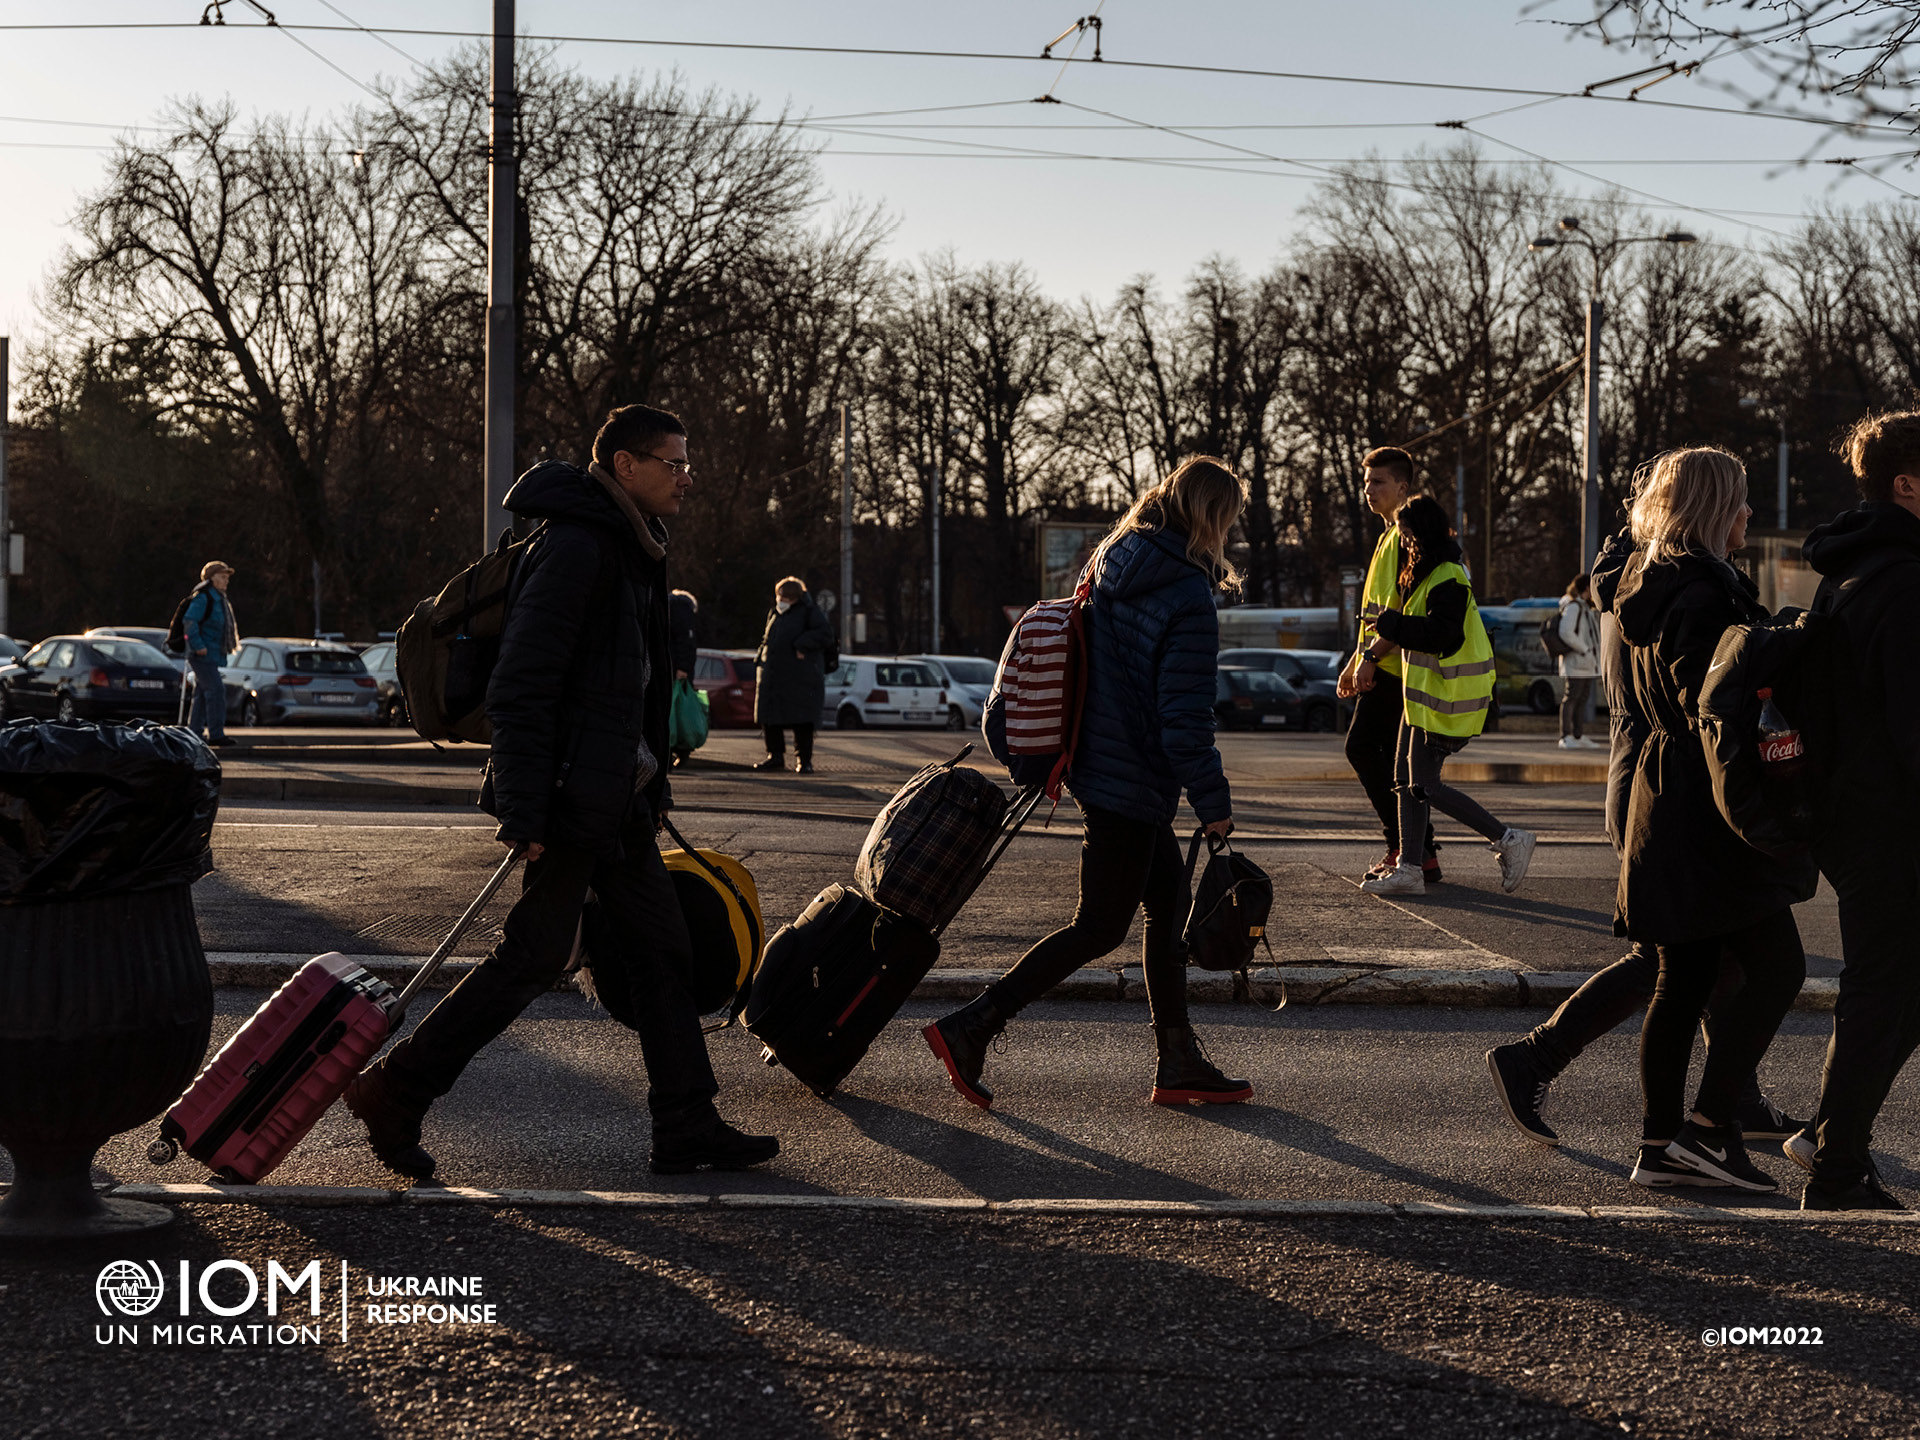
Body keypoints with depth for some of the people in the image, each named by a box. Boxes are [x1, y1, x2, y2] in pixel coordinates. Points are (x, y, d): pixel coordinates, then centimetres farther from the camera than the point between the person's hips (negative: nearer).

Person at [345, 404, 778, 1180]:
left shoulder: (629, 549, 15)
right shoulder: (576, 546, -17)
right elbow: (519, 685, -21)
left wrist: (647, 780, 21)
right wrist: (525, 810, -23)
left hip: (616, 795, 10)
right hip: (569, 795, -10)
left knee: (659, 947, 9)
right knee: (535, 955, -4)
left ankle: (688, 1129, 14)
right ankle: (392, 1092, 8)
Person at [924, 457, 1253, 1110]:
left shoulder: (1109, 567, 7)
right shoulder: (1188, 600, -18)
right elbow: (1185, 719, -19)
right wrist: (1213, 803, -11)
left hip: (1092, 759, 9)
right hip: (1133, 781, -9)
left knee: (1170, 901, 15)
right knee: (1099, 929, 0)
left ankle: (1178, 1063, 19)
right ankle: (969, 1028, -3)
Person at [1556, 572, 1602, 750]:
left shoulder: (1586, 608, 20)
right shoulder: (1573, 607, -12)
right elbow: (1566, 633, -23)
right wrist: (1584, 650, -18)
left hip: (1587, 664, 10)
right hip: (1575, 662, -10)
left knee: (1583, 699, 10)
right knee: (1572, 697, -9)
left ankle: (1578, 736, 13)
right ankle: (1565, 737, -8)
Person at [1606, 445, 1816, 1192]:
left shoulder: (1657, 587, 15)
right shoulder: (1700, 596, -17)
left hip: (1672, 798, 10)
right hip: (1706, 811, -10)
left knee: (1684, 980, 11)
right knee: (1776, 968, -5)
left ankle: (1661, 1146, 14)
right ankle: (1708, 1127, -4)